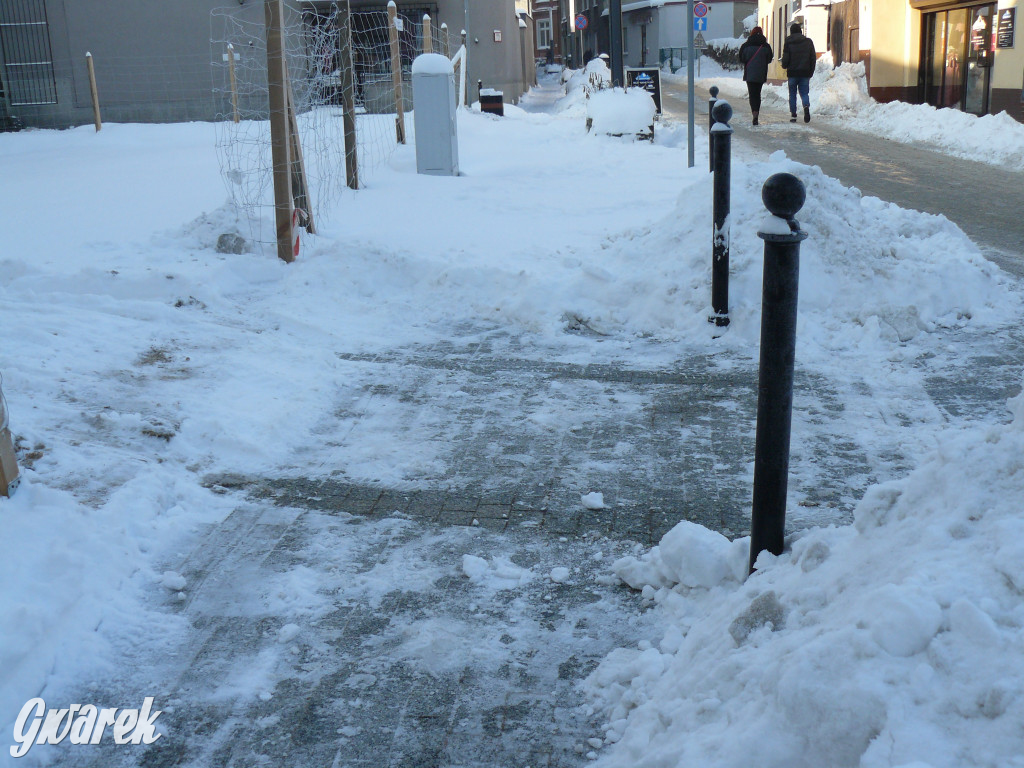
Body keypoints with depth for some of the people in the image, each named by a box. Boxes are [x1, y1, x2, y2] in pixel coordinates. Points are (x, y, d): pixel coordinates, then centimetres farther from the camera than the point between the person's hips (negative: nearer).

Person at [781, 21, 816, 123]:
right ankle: (806, 106, -24)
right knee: (804, 92, 7)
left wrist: (784, 66, 18)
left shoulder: (788, 43, -5)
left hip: (792, 72, -2)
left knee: (792, 94, 8)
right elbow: (813, 58, 5)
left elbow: (785, 58, -5)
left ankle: (793, 115, 5)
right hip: (805, 72, 2)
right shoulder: (808, 42, 4)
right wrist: (811, 71, 12)